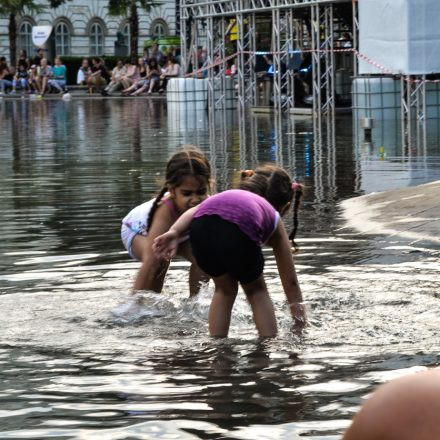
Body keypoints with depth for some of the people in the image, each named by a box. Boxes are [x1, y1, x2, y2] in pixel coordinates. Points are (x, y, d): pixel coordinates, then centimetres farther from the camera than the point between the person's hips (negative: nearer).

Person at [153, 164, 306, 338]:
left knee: (225, 288, 31)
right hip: (239, 232, -2)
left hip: (201, 227, 2)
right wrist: (298, 313, 51)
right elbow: (290, 281, 40)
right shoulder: (274, 218, 38)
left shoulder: (228, 194, 44)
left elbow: (194, 211, 20)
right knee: (256, 289, 29)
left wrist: (174, 232, 6)